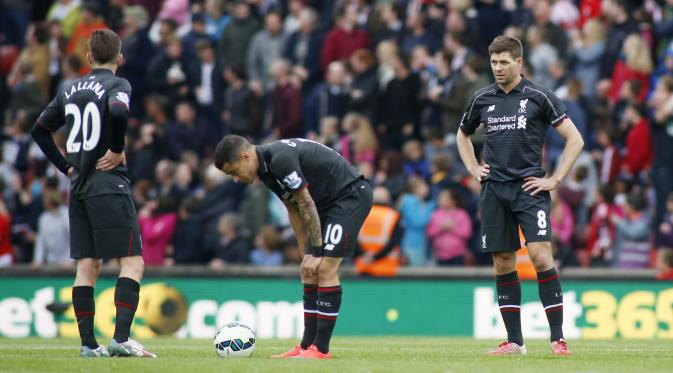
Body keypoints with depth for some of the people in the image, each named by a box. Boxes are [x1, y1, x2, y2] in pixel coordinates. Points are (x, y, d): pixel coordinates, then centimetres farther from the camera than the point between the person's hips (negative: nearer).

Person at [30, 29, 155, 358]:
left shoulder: (69, 90, 14)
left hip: (79, 188, 6)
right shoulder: (116, 85, -5)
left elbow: (40, 130, 20)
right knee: (132, 261, -5)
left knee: (87, 265, 8)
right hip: (109, 184, -6)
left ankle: (88, 343, 4)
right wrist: (117, 150, -13)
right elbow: (118, 112, -28)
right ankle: (121, 339, -17)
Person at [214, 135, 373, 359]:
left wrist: (317, 252, -14)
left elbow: (306, 205, -21)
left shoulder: (281, 159, -25)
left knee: (325, 269, -14)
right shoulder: (267, 169, 5)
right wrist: (307, 254, 10)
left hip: (352, 195, -10)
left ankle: (321, 349, -11)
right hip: (329, 203, 10)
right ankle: (307, 346, 9)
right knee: (309, 272, 7)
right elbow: (294, 211, 12)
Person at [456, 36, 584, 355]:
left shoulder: (539, 97, -2)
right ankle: (514, 341, 12)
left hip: (529, 187, -4)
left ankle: (557, 338, -12)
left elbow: (575, 139, -2)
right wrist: (473, 168, 15)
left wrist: (555, 179, -6)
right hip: (494, 190, 4)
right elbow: (462, 135, 29)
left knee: (540, 256, -16)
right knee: (503, 264, 5)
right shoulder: (482, 99, 10)